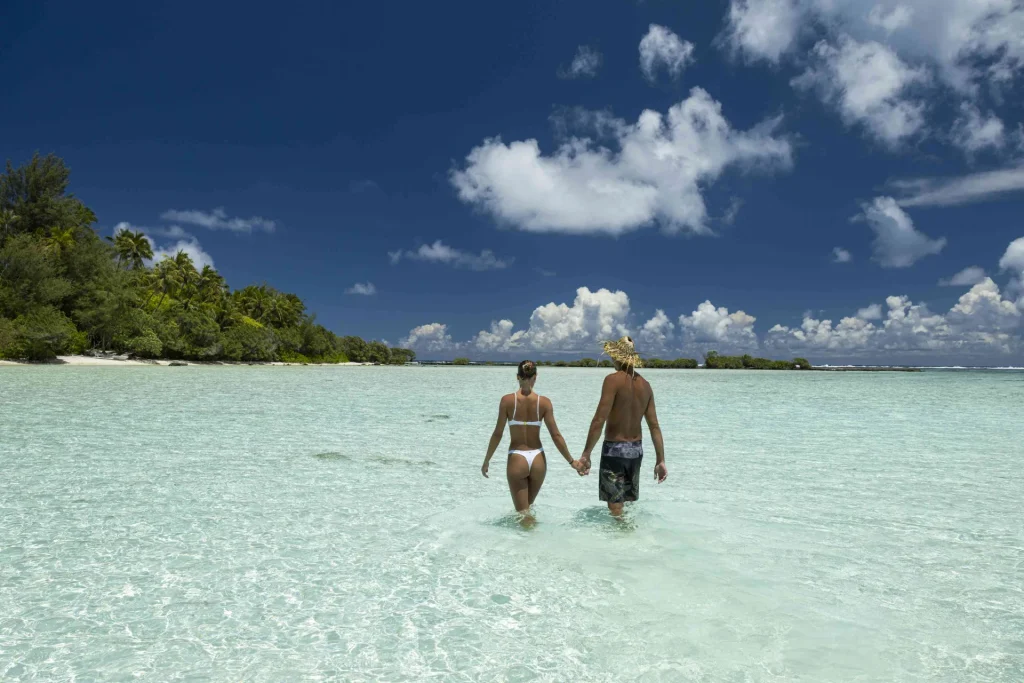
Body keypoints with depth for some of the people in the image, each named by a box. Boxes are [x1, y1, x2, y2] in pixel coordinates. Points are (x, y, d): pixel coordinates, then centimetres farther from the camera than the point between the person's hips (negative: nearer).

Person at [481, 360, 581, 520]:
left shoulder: (507, 400, -8)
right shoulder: (544, 402, -5)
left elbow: (498, 433, -6)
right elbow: (555, 435, -4)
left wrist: (486, 461, 4)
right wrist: (571, 461, 5)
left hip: (516, 459, -2)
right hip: (538, 459, 3)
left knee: (523, 512, 7)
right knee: (528, 506, 25)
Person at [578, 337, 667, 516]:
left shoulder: (613, 380, -15)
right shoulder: (645, 385, 5)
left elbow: (599, 420, -21)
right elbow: (654, 426, 5)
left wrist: (586, 454, -18)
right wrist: (660, 460, 9)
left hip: (614, 449, -7)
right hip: (636, 450, 7)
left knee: (615, 508, 1)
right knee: (628, 504, 19)